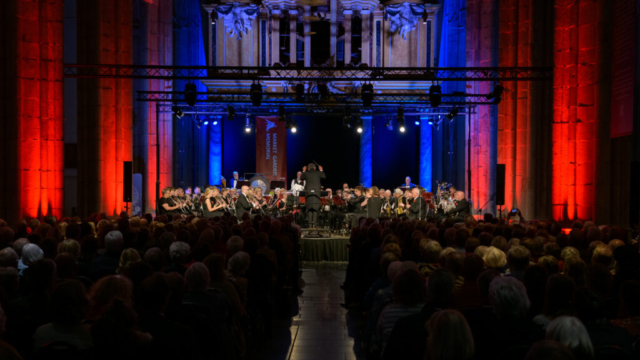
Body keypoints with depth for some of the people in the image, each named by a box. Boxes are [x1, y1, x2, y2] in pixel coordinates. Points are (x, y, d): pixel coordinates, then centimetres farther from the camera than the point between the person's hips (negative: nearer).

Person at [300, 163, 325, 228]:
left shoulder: (306, 173, 2)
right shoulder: (318, 173, 1)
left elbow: (301, 178, 19)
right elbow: (324, 177, 16)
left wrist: (303, 171, 28)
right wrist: (321, 170, 26)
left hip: (308, 193, 0)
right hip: (316, 193, 0)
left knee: (309, 209, 5)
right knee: (315, 209, 2)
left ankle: (310, 223, 1)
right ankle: (314, 223, -2)